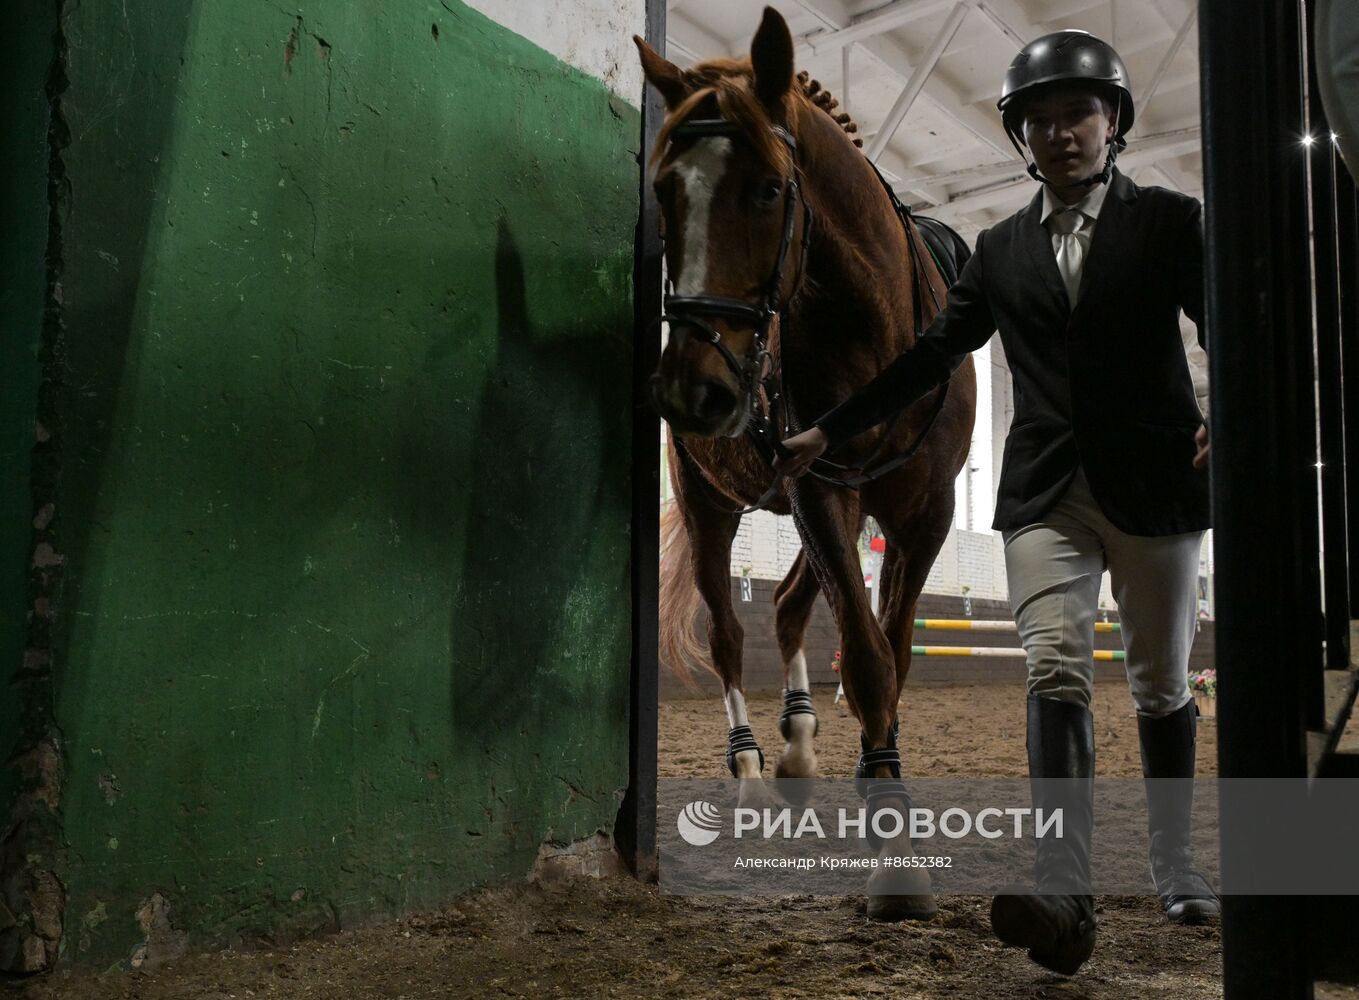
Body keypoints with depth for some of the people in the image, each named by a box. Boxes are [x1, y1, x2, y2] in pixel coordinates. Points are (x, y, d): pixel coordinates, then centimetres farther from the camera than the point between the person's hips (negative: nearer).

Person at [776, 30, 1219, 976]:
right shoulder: (1002, 249, 12)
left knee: (1162, 685, 9)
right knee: (1056, 672, -14)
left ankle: (1176, 870, 28)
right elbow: (933, 354, 12)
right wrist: (828, 432, 8)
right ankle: (1065, 895, -19)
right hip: (1048, 491, 1)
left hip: (1153, 483, -1)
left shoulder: (1169, 220, 4)